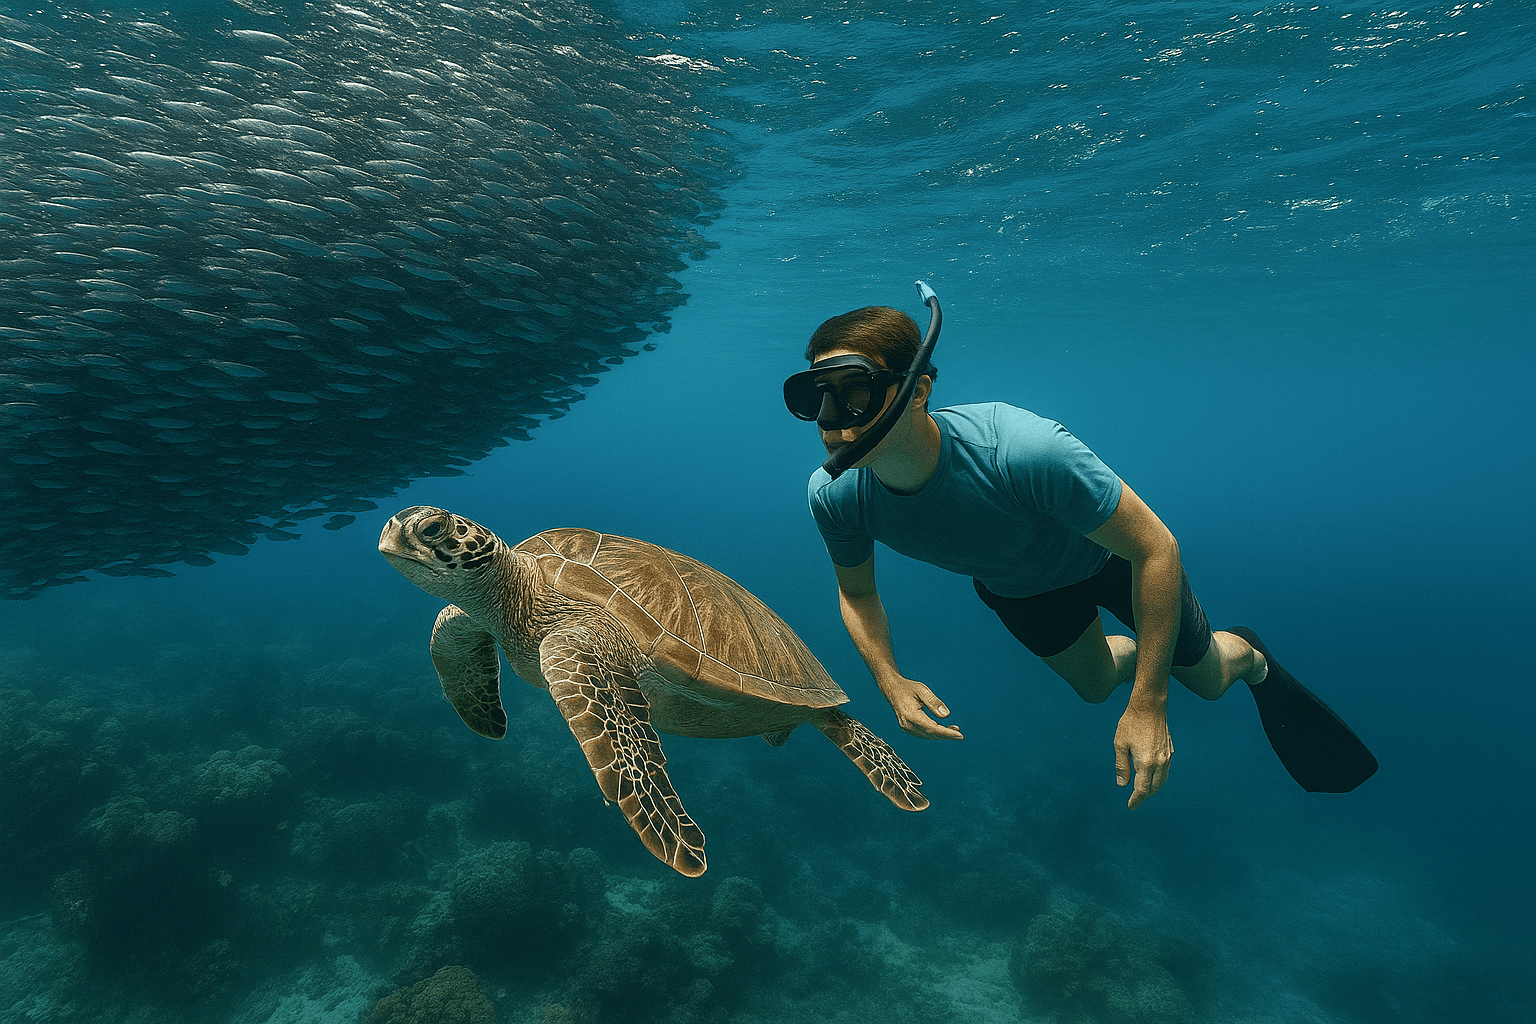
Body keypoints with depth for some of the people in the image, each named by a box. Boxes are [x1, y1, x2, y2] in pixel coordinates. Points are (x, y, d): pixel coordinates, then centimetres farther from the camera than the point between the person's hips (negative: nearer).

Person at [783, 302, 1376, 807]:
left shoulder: (1020, 448, -47)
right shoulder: (834, 496, -33)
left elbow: (1155, 548, -34)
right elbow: (857, 591, -11)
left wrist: (1148, 706, -31)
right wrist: (890, 682, -26)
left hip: (1106, 553, -3)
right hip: (1014, 589, 3)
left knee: (1206, 679, 17)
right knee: (1093, 686, 26)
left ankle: (1246, 655, 52)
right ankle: (1131, 653, 59)